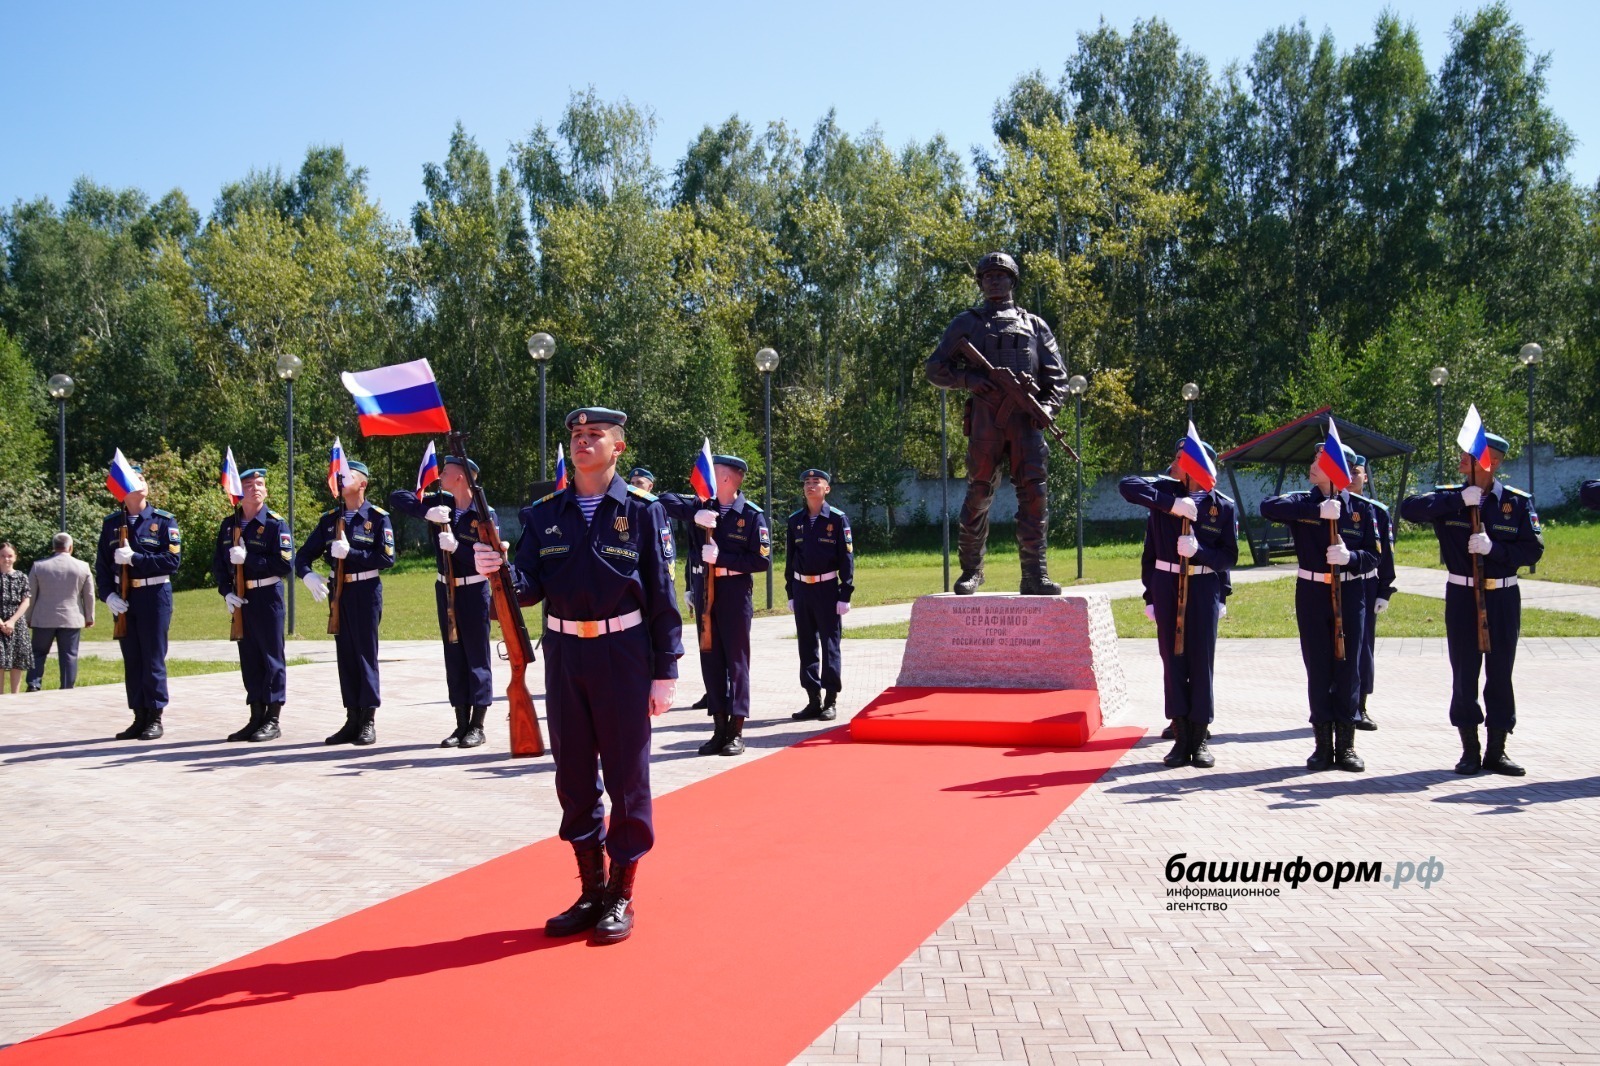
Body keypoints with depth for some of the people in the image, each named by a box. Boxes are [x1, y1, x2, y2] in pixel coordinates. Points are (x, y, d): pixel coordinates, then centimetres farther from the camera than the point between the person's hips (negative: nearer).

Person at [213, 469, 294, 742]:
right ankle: (256, 718, 18)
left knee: (272, 657, -1)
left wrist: (248, 559, -18)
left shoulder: (276, 523, -6)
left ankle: (273, 720, 5)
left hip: (267, 597, -5)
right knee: (249, 658, 10)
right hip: (240, 600, 6)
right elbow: (218, 563, 11)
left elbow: (285, 564, -14)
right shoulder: (229, 525, 11)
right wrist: (226, 592, -3)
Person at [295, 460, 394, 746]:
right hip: (339, 592, 5)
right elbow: (304, 555, 10)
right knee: (345, 655, 8)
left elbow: (387, 558, -12)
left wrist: (350, 553, -19)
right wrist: (308, 575, -10)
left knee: (365, 654, -3)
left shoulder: (377, 517, -3)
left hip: (366, 591, -5)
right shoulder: (330, 519, 11)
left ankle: (368, 721, 3)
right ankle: (352, 719, 15)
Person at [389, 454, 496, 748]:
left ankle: (477, 726, 8)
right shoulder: (440, 503, 2)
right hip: (445, 589, 5)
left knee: (476, 657, 0)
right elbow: (397, 497, 0)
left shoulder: (485, 515, -12)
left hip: (474, 590, -5)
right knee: (453, 657, 9)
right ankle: (461, 724, 17)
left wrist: (456, 546, -28)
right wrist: (427, 512, -16)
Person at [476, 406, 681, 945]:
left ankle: (621, 895, 15)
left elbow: (663, 596, -3)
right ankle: (591, 890, 24)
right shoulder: (543, 513, 6)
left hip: (623, 653, -3)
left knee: (626, 775, 3)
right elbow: (530, 588, 1)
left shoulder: (643, 511, -2)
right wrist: (500, 571, -21)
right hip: (564, 653, 4)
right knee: (573, 776, 10)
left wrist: (666, 671, -6)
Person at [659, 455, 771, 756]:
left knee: (736, 660, 1)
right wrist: (694, 514, -14)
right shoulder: (704, 506, 6)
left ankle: (736, 731, 6)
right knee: (711, 659, 8)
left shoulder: (752, 515, -7)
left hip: (734, 591, -5)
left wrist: (721, 558, -18)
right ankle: (719, 728, 16)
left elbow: (763, 560, -11)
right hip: (704, 591, 5)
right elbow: (664, 500, 1)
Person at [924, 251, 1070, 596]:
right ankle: (971, 570, 12)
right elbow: (935, 368, 13)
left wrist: (1047, 407, -4)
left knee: (1034, 491, -8)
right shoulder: (967, 322, 19)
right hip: (985, 414, -1)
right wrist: (966, 378, -6)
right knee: (979, 493, 0)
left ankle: (1035, 574, -7)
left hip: (1025, 415, 1)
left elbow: (1057, 376, 16)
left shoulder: (1034, 325, 22)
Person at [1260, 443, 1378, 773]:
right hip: (1311, 594, 0)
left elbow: (1373, 556, 0)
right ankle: (1324, 745, 13)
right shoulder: (1303, 502, -1)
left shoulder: (1360, 508, 0)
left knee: (1348, 669, 3)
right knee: (1318, 669, 4)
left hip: (1349, 595, 0)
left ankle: (1346, 745, 13)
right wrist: (1318, 511, -27)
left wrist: (1350, 557, -21)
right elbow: (1268, 507, -22)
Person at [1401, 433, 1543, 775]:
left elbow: (1533, 550, -5)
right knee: (1464, 673, 3)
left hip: (1503, 597, 0)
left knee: (1501, 673, 5)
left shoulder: (1518, 502, 0)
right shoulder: (1450, 498, 0)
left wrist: (1493, 548, -20)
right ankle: (1470, 751, 14)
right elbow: (1409, 509, -16)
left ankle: (1496, 751, 16)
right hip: (1462, 596, 0)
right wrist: (1460, 499, -19)